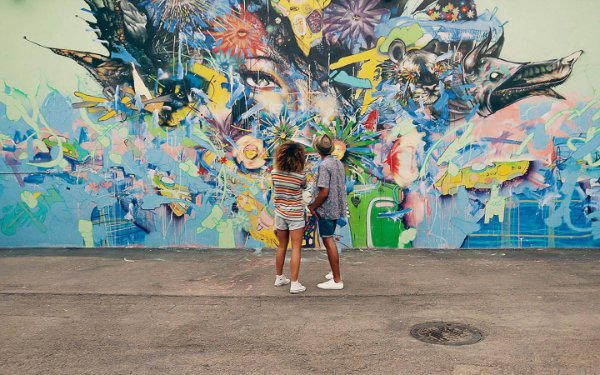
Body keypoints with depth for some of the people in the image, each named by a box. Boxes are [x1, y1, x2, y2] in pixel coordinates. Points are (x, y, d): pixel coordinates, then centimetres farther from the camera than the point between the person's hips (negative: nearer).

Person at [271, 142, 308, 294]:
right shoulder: (300, 175, -15)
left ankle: (279, 278, 30)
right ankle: (294, 284, 2)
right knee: (296, 248, 2)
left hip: (280, 214, 4)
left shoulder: (275, 172, -5)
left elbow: (277, 189, 6)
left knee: (282, 246, 18)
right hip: (295, 215, -4)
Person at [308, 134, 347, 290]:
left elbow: (324, 192, -23)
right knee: (329, 240, 21)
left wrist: (312, 206, -10)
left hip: (325, 209, -9)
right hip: (337, 208, 9)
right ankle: (335, 272, 32)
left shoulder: (324, 166, -18)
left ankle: (337, 280, 0)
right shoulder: (339, 163, 8)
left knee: (329, 242, -3)